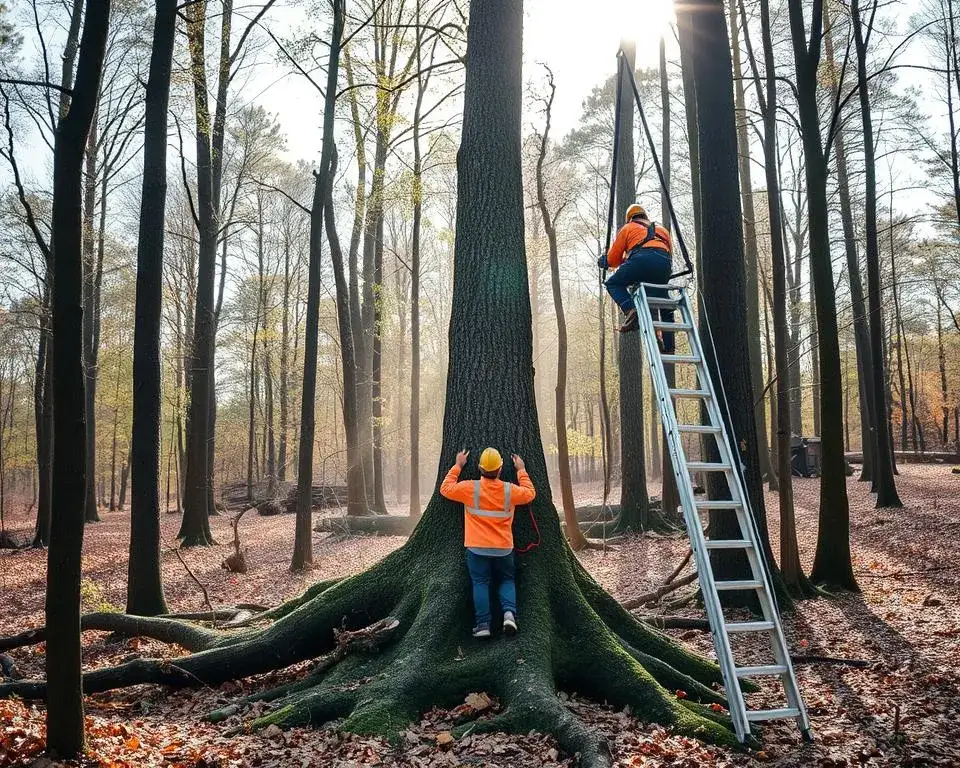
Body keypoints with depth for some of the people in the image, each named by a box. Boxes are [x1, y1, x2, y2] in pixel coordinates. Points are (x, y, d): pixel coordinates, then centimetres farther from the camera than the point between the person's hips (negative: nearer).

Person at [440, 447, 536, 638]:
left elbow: (445, 489, 6)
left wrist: (458, 466, 13)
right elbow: (530, 493, 15)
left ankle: (483, 624, -3)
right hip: (503, 549, 1)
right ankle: (509, 612, -8)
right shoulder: (509, 490, -5)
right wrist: (521, 470, 22)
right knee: (506, 580, 15)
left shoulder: (470, 488, -10)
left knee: (480, 583, 5)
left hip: (477, 548, -1)